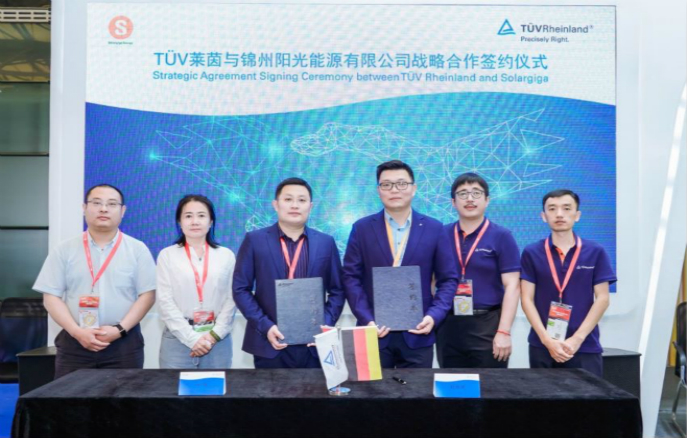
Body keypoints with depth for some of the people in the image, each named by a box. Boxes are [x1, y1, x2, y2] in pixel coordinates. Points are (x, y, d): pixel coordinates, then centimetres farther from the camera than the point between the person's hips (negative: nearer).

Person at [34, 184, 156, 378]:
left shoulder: (137, 249, 3)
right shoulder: (64, 250, 5)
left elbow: (147, 295, -1)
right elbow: (51, 296, 2)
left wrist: (120, 329, -12)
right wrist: (77, 332, -10)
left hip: (124, 343, -1)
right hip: (74, 343, 1)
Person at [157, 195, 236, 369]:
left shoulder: (226, 255, 7)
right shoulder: (167, 255, 3)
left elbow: (231, 299, 4)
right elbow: (165, 301, -3)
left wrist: (215, 334, -7)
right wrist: (191, 338, -10)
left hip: (218, 340, 1)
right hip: (178, 340, -1)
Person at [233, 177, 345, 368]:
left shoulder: (326, 243, 5)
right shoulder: (255, 240, 0)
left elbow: (337, 291, 8)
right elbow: (240, 289, -1)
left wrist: (325, 325, -7)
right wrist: (264, 326, -11)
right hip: (270, 344, -1)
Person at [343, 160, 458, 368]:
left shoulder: (434, 228, 3)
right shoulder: (362, 228, 3)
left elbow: (449, 279, 4)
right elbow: (351, 277, 0)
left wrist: (434, 316, -11)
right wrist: (367, 320, -11)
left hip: (417, 333, 1)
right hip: (376, 331, 0)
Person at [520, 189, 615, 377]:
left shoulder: (595, 252, 3)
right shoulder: (531, 253, 2)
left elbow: (602, 299, 0)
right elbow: (527, 299, -1)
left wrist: (577, 339, -9)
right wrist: (547, 340, -12)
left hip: (586, 347, 0)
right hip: (542, 346, 0)